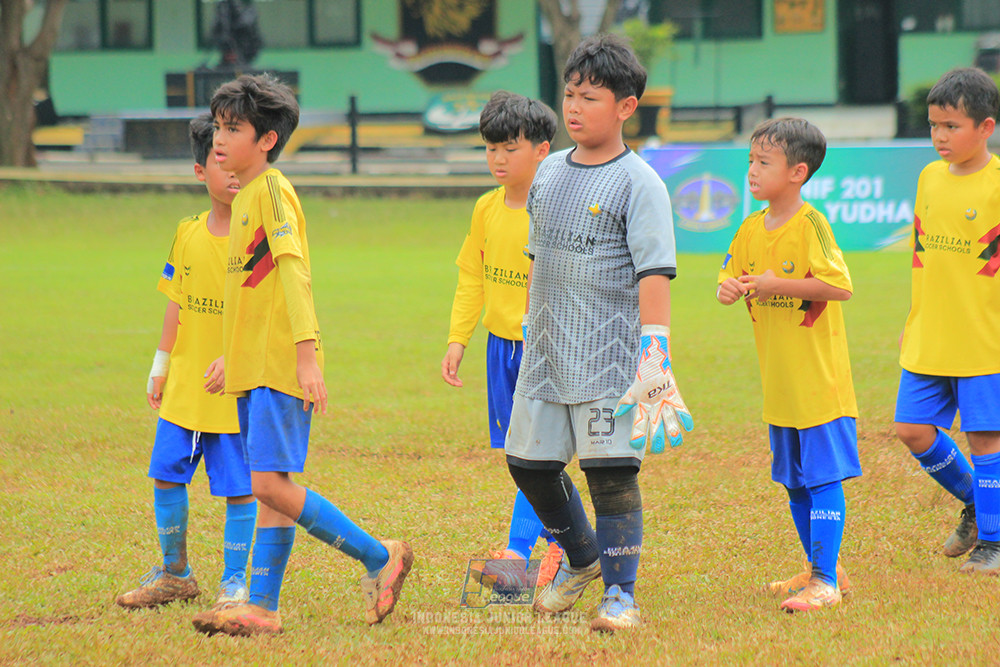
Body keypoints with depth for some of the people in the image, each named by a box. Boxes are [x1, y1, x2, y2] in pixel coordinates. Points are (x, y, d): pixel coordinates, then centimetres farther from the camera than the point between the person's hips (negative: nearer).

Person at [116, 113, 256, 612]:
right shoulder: (188, 233, 6)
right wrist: (160, 367, 16)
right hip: (184, 385, 5)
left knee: (238, 487, -1)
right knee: (166, 476, 9)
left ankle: (234, 580, 13)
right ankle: (174, 574, 25)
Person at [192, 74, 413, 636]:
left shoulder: (273, 189, -11)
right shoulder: (246, 196, 17)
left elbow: (294, 272, -19)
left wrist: (307, 354, -26)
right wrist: (230, 355, 28)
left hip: (282, 365, -9)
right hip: (254, 367, 9)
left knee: (272, 484, -15)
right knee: (271, 489, 8)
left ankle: (380, 558, -5)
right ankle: (262, 609, 8)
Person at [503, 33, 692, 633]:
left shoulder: (639, 183, -9)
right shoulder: (549, 173, 11)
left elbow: (654, 273, -14)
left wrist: (655, 351, -21)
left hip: (609, 352, -7)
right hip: (546, 352, 7)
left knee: (611, 470, -8)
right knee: (529, 460, 11)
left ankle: (620, 592, 2)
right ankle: (581, 559, 34)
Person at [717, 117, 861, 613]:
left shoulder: (810, 226, -14)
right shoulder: (751, 229, 8)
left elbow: (840, 286, -22)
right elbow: (731, 276, 15)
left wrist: (777, 285, -21)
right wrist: (729, 289, -8)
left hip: (819, 380, -8)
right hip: (778, 383, 8)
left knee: (823, 478, -7)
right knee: (794, 482, 15)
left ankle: (826, 582, -6)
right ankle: (822, 568, 27)